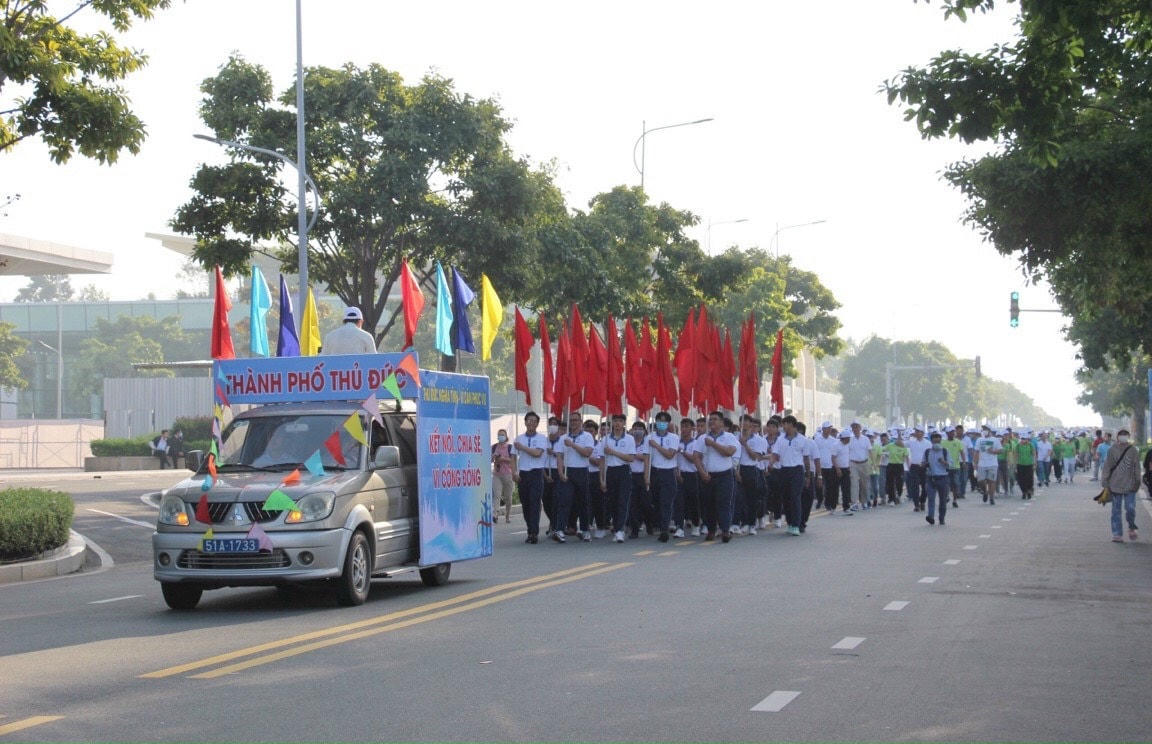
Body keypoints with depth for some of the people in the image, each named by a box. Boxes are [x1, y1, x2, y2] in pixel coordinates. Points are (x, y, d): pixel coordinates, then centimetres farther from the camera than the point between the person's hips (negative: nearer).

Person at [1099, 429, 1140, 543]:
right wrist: (1105, 481, 1)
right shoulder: (1112, 451, 2)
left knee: (1130, 508, -8)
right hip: (1115, 485, 1)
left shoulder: (1133, 450, 3)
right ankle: (1117, 534, 8)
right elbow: (1107, 466, 5)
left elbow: (1137, 467, 6)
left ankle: (1131, 528, 20)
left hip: (1129, 486, -1)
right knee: (1116, 510, 2)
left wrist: (1137, 482, 3)